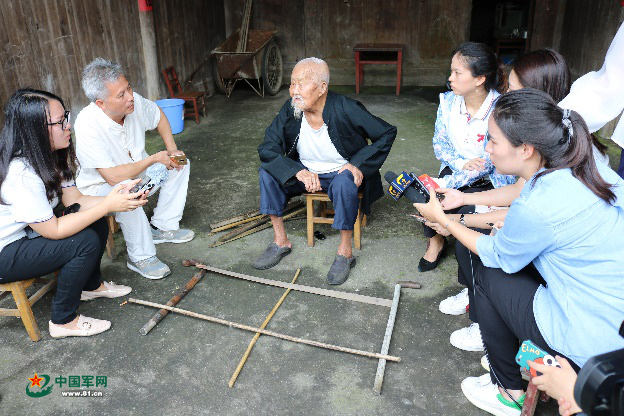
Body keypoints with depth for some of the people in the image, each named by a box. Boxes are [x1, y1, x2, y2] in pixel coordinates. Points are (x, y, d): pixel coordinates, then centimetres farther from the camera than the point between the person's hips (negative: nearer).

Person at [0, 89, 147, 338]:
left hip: (25, 233, 9)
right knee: (86, 242, -23)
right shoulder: (20, 174, -33)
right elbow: (54, 230, -28)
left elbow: (74, 200, -4)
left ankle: (91, 285, 23)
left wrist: (118, 197, -20)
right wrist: (107, 205, -28)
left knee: (96, 223, -1)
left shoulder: (49, 156, -4)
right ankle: (63, 322, -5)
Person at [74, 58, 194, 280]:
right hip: (100, 186, -7)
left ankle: (162, 226, 5)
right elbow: (114, 177, -37)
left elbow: (158, 116, 7)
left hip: (137, 171, 7)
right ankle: (140, 257, -18)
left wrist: (172, 150, -4)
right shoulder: (88, 126, -35)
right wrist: (155, 158, -28)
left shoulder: (134, 101, -18)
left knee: (180, 163, 2)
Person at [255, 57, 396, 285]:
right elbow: (267, 148, -14)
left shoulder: (346, 110, -24)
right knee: (267, 171, -16)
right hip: (306, 171, 4)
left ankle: (345, 252, -19)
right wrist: (299, 172, -28)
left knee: (344, 182, -37)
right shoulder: (290, 110, -14)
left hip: (340, 173, -4)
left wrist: (359, 164, -23)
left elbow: (388, 133, -15)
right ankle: (280, 241, -5)